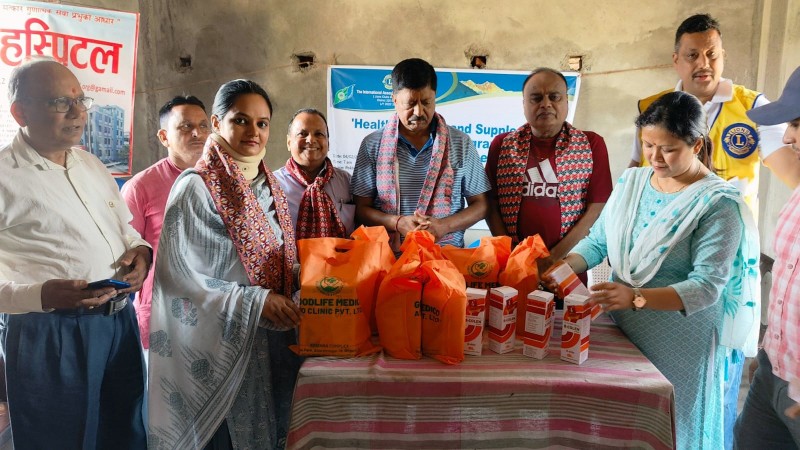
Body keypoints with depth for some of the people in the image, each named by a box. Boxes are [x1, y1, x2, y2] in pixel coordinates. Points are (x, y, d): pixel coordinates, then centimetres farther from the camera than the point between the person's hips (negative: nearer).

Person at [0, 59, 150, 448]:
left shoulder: (91, 164, 12)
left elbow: (124, 227, 21)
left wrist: (140, 251, 0)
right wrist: (42, 295, -29)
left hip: (120, 323, 6)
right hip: (47, 335, -6)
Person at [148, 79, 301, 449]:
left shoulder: (270, 187, 9)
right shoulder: (196, 187, -13)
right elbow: (178, 273, -18)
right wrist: (256, 301, -22)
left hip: (266, 337, 7)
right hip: (217, 342, -6)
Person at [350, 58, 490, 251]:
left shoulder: (461, 144, 8)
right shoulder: (372, 145, 7)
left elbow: (481, 205, 11)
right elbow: (361, 209, 7)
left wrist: (444, 226, -7)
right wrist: (398, 223, -11)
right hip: (389, 254, 0)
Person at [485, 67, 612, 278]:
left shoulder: (591, 145, 1)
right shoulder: (502, 145, 4)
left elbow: (597, 208, -5)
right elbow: (491, 205, 2)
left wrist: (554, 257, -13)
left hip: (568, 264, 0)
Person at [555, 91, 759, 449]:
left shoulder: (718, 203, -15)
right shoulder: (630, 182, 3)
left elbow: (706, 288, -22)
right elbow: (597, 241, 3)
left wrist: (636, 296, -34)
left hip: (679, 341, -5)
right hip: (620, 327, 5)